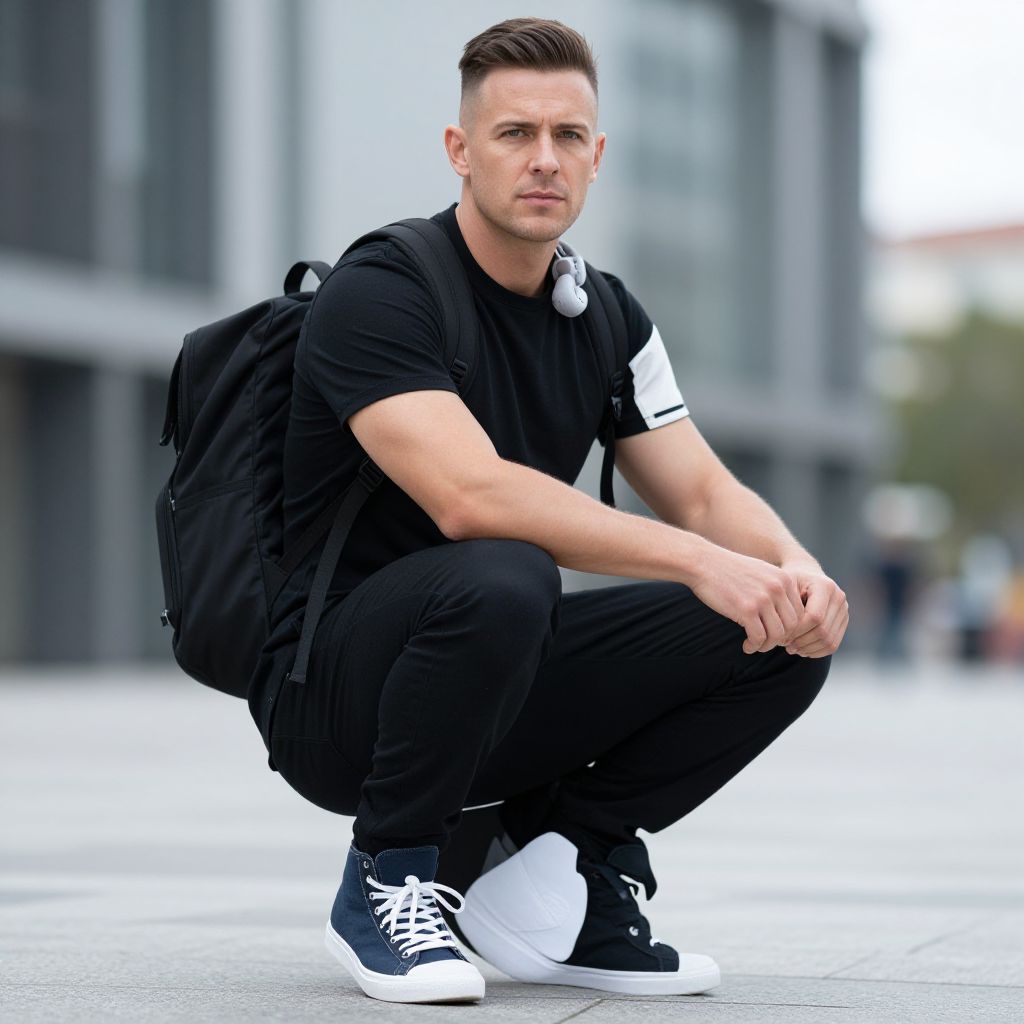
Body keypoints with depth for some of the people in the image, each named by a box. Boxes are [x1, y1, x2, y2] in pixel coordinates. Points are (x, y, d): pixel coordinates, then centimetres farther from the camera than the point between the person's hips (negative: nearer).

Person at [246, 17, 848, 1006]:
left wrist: (795, 571, -19)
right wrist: (699, 561, -36)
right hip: (330, 693, -7)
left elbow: (704, 494, 4)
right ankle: (385, 883, -14)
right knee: (500, 580, -39)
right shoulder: (377, 295, -17)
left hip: (501, 687, 7)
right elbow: (470, 495, -32)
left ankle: (553, 880, 2)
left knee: (782, 634, -9)